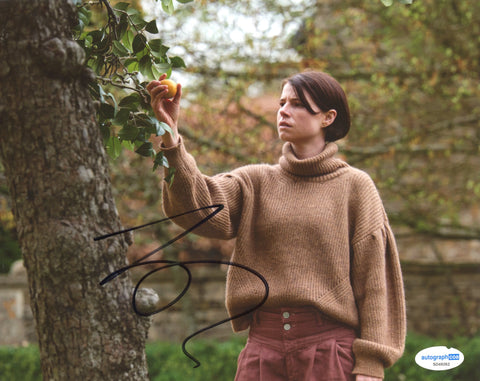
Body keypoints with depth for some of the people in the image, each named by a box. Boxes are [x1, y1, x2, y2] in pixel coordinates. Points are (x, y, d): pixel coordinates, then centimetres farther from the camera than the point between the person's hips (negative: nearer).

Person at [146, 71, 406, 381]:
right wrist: (171, 137, -22)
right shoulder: (256, 182, 11)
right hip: (264, 343, 3)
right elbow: (199, 208, -8)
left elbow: (373, 280, 0)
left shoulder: (354, 186, 3)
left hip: (330, 345, -3)